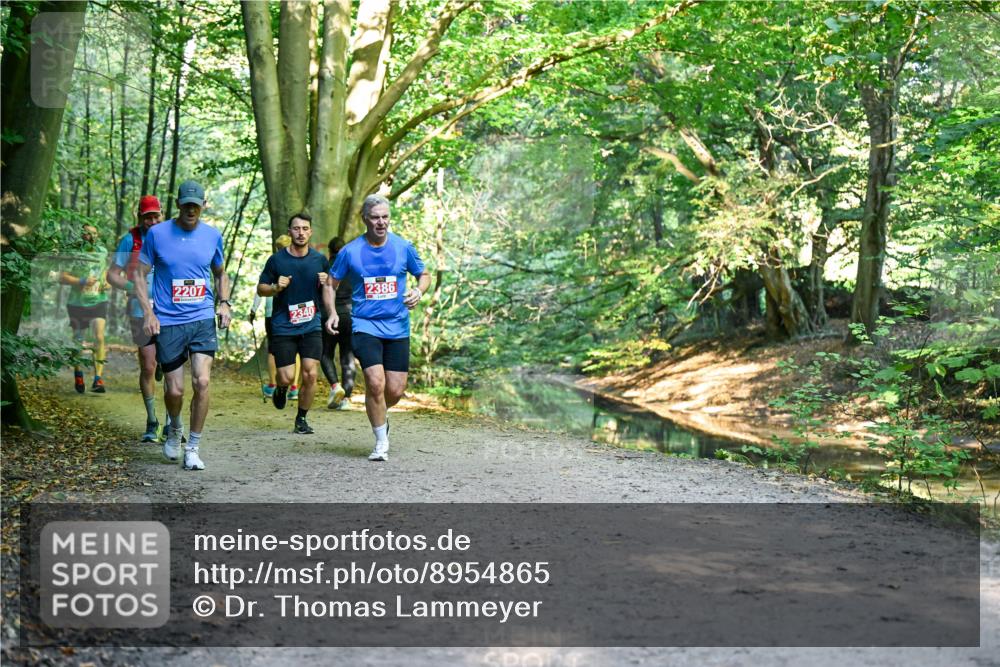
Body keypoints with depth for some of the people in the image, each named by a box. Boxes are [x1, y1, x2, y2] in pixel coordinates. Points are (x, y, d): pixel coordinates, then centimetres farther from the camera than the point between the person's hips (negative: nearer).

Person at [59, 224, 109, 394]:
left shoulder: (102, 253, 7)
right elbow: (62, 277, -11)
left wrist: (107, 283, 0)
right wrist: (82, 281, -23)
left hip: (98, 302, 1)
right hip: (77, 304, -1)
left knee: (99, 338, -17)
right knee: (78, 342, 12)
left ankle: (98, 379, -19)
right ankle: (78, 376, 34)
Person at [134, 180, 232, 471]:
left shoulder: (213, 236, 6)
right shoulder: (157, 234, -2)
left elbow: (220, 274, 21)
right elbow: (140, 274, 4)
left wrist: (224, 303, 5)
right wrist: (148, 312, -7)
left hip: (203, 320, 1)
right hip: (168, 323, -1)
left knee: (202, 382, -13)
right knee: (175, 390, 2)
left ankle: (193, 448, 0)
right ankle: (174, 428, 36)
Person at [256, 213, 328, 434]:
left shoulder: (319, 259, 5)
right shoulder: (276, 260, -2)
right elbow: (260, 289, 6)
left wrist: (326, 283, -6)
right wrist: (276, 287, -15)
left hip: (311, 326, 2)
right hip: (283, 327, -2)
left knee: (310, 374, -7)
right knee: (287, 377, -7)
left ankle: (302, 418, 13)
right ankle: (281, 388, 31)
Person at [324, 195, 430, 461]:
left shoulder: (403, 247, 1)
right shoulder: (350, 251, -2)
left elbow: (424, 275, 14)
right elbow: (331, 283, 9)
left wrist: (418, 292, -8)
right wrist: (332, 312, -7)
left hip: (397, 327, 2)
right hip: (365, 325, -2)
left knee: (395, 391, 0)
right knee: (375, 382, -17)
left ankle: (379, 415, 37)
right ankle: (381, 441, 2)